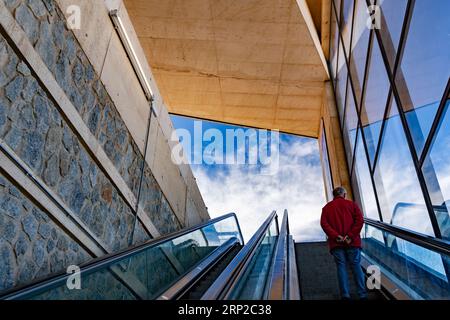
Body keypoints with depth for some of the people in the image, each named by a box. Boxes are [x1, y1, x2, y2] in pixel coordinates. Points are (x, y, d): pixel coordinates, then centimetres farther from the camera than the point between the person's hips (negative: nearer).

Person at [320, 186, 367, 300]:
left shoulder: (327, 207, 11)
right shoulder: (352, 204, 10)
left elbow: (324, 223, -4)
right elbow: (360, 220, -5)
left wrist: (335, 236, -11)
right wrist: (351, 236, -11)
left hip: (336, 243, 0)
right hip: (352, 242, 0)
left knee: (341, 267, 4)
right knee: (356, 266, 7)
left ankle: (345, 295, 2)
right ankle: (362, 294, 9)